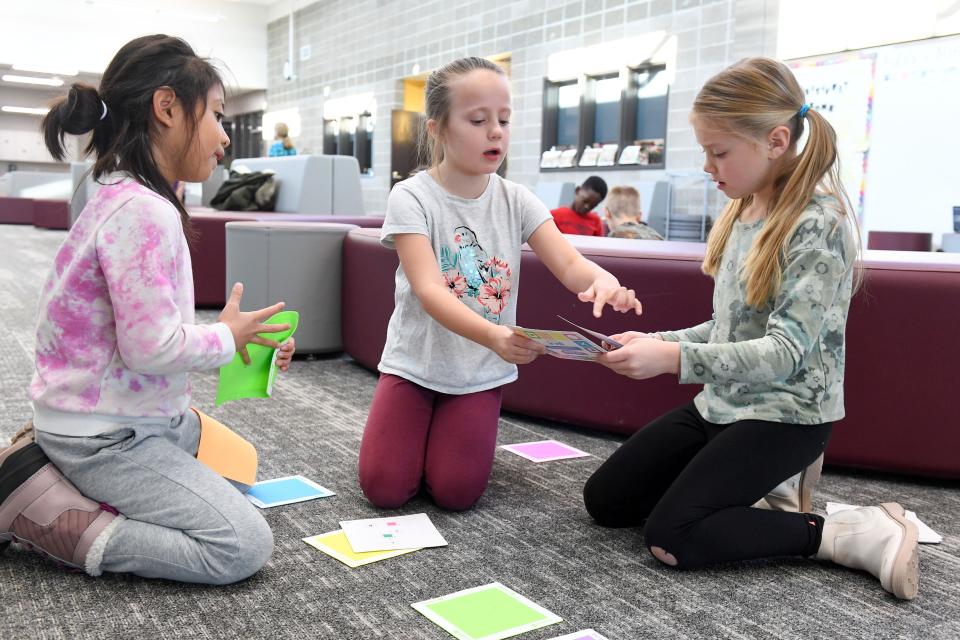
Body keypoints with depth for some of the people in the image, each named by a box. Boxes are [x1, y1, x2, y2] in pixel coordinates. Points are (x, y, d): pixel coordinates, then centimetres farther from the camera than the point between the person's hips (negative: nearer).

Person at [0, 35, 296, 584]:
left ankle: (53, 464, 15)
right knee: (246, 547, -10)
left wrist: (240, 342, 5)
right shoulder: (142, 212, -24)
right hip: (108, 438, -10)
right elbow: (152, 348, -26)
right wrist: (227, 338, -9)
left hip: (135, 419, 10)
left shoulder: (132, 202, 8)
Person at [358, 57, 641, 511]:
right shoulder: (412, 197, -15)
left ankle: (453, 433, 25)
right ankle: (419, 430, 22)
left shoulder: (516, 201, -4)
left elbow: (568, 264, -14)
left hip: (480, 373, 2)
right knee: (383, 487, -9)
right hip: (415, 364, -2)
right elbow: (429, 291, -27)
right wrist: (493, 336, -46)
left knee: (456, 492, -7)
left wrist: (602, 279, -40)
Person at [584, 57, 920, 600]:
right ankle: (740, 491, 14)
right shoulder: (742, 214, 7)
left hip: (786, 415, -8)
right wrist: (658, 341, 1)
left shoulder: (820, 223, -18)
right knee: (604, 500, 3)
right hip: (722, 404, 8)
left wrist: (675, 359, -35)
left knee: (671, 536, -21)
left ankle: (850, 534, -9)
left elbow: (784, 351, -24)